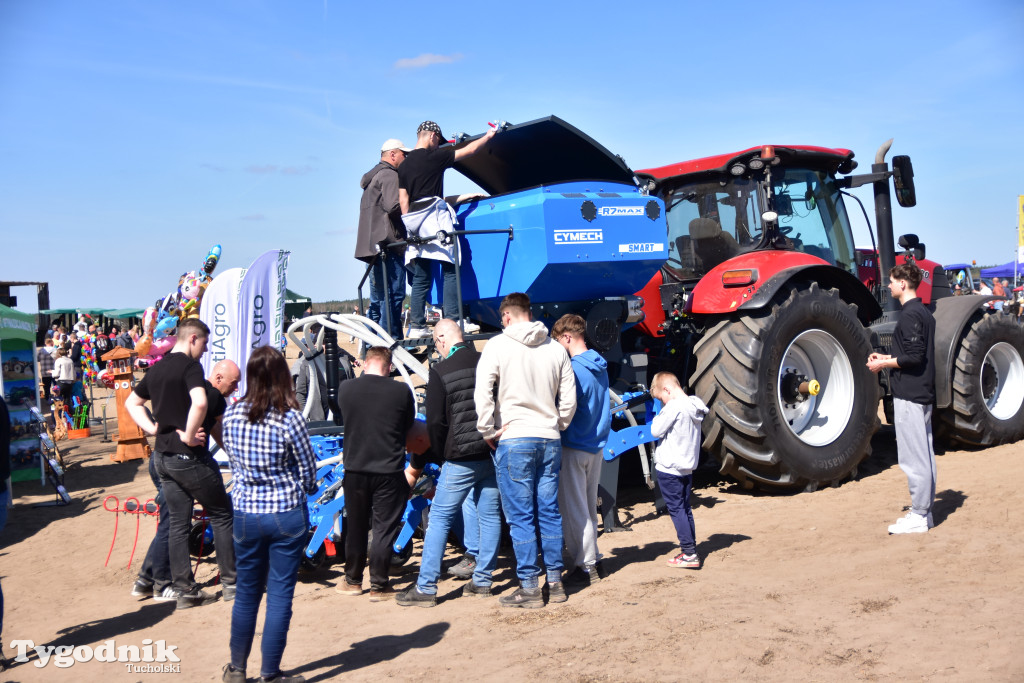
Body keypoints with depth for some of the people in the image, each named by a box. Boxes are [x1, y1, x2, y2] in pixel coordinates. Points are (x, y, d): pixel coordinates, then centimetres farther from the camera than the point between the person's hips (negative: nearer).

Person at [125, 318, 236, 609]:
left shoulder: (156, 369, 12)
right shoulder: (190, 365, -14)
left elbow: (131, 402, 26)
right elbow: (200, 402, -32)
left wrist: (151, 428, 13)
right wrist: (189, 435, -19)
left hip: (162, 457, 8)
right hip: (189, 456, -8)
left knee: (177, 523, 11)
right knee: (221, 516, 6)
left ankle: (185, 590, 14)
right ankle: (231, 582, 10)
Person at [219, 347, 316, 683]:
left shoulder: (231, 415, -3)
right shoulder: (290, 418, -15)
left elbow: (234, 461, 7)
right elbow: (309, 470, -6)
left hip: (245, 514, 4)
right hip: (287, 515, -4)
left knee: (247, 592, 18)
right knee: (280, 595, 6)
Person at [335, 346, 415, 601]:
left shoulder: (345, 388, -6)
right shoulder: (401, 391, -11)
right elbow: (408, 425, 4)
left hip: (355, 468, 3)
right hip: (389, 472, -2)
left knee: (355, 527, 16)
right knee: (384, 528, 7)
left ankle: (353, 581, 28)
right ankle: (378, 586, 10)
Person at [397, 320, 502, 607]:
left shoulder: (440, 372, -8)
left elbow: (435, 422, -6)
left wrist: (441, 454, 6)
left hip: (461, 457, -5)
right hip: (493, 454, 5)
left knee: (439, 518, 1)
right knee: (490, 515, 12)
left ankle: (425, 587, 3)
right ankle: (482, 580, 19)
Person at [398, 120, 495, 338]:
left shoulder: (404, 165, 16)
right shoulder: (434, 157, -3)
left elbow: (403, 201, 13)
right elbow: (469, 150, 5)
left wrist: (410, 226, 17)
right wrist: (489, 135, 19)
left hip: (415, 223, 7)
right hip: (435, 217, -7)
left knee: (420, 277, 7)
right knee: (450, 270, -6)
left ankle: (417, 327, 4)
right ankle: (453, 321, -13)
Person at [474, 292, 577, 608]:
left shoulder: (498, 345, -5)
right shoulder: (556, 349, 7)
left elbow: (482, 392, -12)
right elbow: (569, 398, 10)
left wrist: (488, 432, -3)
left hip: (513, 440, -5)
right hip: (549, 440, 5)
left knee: (520, 516, 1)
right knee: (549, 513, 12)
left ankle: (529, 588, 4)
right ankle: (555, 582, 19)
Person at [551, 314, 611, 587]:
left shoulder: (574, 369, -19)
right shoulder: (600, 367, 7)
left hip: (574, 447, -8)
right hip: (597, 444, 9)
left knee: (573, 509, 1)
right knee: (588, 506, 18)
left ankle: (586, 567, 6)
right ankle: (593, 559, 25)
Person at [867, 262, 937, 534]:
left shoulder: (910, 315, -16)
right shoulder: (923, 313, 15)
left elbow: (914, 357, -22)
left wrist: (884, 364, -11)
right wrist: (887, 358, 16)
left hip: (909, 395, -10)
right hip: (923, 393, 10)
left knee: (914, 458, -6)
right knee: (924, 455, 13)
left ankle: (918, 516, -1)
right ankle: (924, 511, 19)